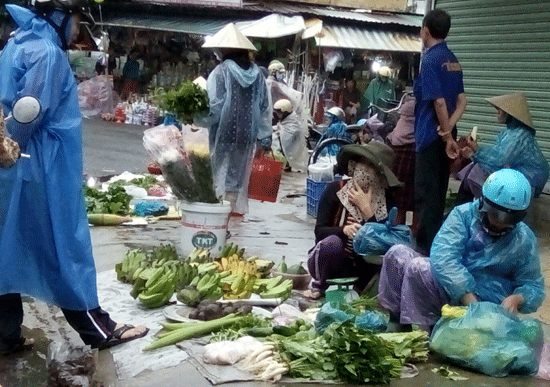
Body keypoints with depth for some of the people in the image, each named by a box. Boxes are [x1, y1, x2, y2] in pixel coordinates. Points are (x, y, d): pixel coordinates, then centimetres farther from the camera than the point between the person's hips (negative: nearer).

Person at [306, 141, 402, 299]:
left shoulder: (386, 200, -4)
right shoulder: (335, 190, -9)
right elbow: (319, 231, -13)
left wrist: (366, 209, -20)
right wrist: (343, 230, -33)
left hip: (360, 267, 2)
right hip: (328, 262, -2)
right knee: (332, 242, -34)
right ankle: (318, 286, -6)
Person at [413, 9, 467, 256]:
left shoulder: (430, 60, -13)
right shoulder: (453, 60, 12)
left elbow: (439, 101, -19)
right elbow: (462, 100, 7)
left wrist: (447, 135, -13)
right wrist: (448, 130, -5)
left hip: (431, 135, -8)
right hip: (443, 134, 8)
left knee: (425, 192, -2)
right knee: (438, 190, 16)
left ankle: (426, 247, 3)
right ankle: (434, 241, 26)